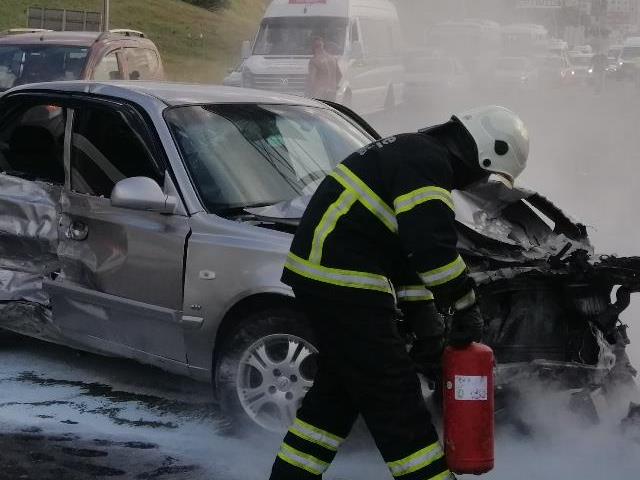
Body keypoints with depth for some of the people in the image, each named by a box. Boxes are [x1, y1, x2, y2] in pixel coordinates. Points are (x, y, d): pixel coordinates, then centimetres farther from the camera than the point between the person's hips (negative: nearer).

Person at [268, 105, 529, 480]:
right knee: (394, 394, -5)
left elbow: (408, 245, 23)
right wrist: (467, 307, -9)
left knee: (340, 386, 20)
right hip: (343, 284, -10)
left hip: (321, 275, 11)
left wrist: (425, 318, 20)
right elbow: (433, 248, -22)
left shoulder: (411, 154, 20)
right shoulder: (428, 164, -14)